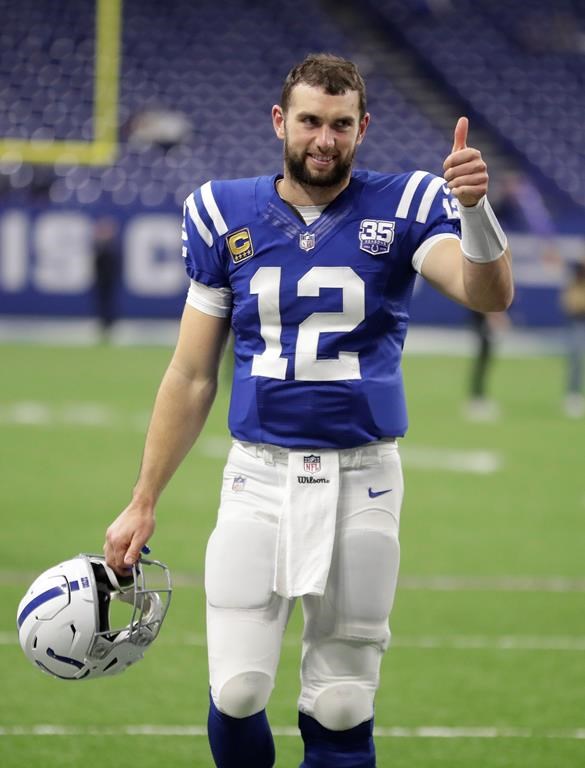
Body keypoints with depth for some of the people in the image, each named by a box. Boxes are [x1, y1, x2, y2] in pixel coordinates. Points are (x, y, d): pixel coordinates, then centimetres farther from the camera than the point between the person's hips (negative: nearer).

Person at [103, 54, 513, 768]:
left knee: (341, 709, 1)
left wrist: (475, 208, -38)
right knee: (237, 694, -9)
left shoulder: (403, 208, 0)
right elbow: (191, 377, 10)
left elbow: (488, 294, -19)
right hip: (258, 475, 1)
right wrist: (143, 502, 9)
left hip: (361, 478, -1)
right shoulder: (225, 216, 4)